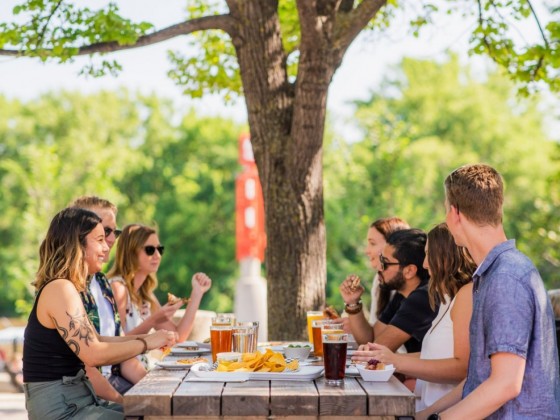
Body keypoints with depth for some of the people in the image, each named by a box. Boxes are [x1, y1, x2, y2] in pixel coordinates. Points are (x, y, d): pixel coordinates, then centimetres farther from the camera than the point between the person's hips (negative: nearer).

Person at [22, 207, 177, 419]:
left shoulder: (67, 289, 15)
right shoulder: (60, 289, -18)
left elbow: (95, 340, 18)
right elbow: (93, 354, -24)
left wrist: (146, 337, 7)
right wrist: (146, 343, -13)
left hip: (77, 401, 10)